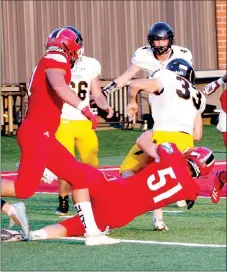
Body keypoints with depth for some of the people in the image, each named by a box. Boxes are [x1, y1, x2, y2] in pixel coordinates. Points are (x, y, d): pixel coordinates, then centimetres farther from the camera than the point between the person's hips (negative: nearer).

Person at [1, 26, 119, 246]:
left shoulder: (51, 65, 20)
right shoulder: (54, 63, -8)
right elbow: (59, 87, -30)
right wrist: (85, 108, -39)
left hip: (44, 136, 10)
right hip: (35, 134, -10)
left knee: (78, 178, 6)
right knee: (25, 188, -16)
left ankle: (92, 232, 4)